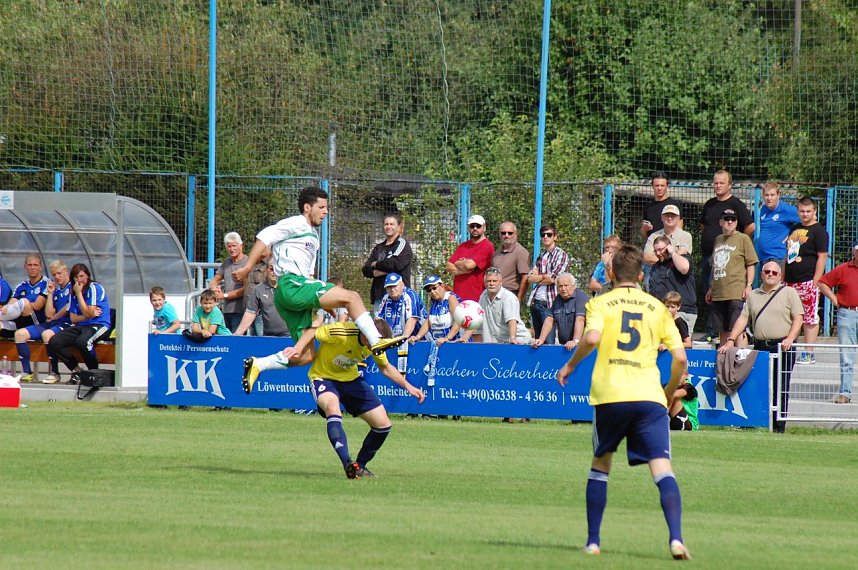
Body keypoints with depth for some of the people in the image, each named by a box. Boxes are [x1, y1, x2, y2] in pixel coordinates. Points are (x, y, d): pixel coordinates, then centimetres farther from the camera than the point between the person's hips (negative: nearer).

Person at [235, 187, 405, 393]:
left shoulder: (313, 236, 30)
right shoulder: (295, 224, 2)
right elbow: (264, 237, -9)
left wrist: (326, 306, 23)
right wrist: (247, 268, -16)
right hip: (291, 284, -10)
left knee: (306, 355, 2)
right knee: (351, 296, -18)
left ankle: (256, 365, 2)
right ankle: (376, 341, -25)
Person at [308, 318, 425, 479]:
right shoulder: (340, 333, -33)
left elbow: (385, 367, 9)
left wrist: (407, 386, 2)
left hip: (351, 379, 6)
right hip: (324, 377, -6)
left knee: (383, 424, -1)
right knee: (333, 409, -40)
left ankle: (360, 466, 20)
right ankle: (348, 464, -47)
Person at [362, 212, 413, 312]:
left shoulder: (403, 244, 3)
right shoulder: (379, 247, 21)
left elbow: (395, 264, -13)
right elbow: (366, 270, 13)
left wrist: (376, 264, 2)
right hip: (379, 295, 6)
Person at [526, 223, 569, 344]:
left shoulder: (561, 255, -2)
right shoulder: (541, 256, 18)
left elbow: (552, 279, -12)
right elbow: (530, 278, 8)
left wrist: (537, 278, 2)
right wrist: (544, 276, -7)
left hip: (548, 302, -7)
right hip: (535, 301, 7)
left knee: (549, 341, -11)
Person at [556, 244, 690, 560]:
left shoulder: (600, 303, 9)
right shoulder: (657, 307, 15)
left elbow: (591, 338, -13)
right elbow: (680, 358, 9)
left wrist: (570, 366, 3)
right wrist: (669, 392, 24)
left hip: (609, 395, 0)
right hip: (649, 396, 0)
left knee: (600, 464, 19)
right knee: (662, 469, -8)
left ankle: (593, 540, 18)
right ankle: (676, 537, -27)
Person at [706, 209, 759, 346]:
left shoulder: (743, 239, 1)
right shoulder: (718, 240, 19)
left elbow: (751, 264, -3)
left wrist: (749, 285, -12)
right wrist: (711, 288, 24)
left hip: (736, 293, -6)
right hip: (718, 293, 6)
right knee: (722, 331, 10)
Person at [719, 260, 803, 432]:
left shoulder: (789, 293, 6)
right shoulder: (753, 295, 18)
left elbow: (798, 318, -2)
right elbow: (743, 319, 14)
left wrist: (790, 338, -16)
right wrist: (731, 340, 3)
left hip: (782, 347, -4)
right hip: (760, 346, 4)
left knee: (780, 390, -4)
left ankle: (778, 426, -1)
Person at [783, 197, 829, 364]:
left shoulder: (818, 231, -5)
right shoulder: (795, 229, 18)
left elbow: (822, 257, -10)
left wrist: (815, 281, -16)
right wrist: (782, 278, 20)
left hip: (808, 282, -8)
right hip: (790, 281, 8)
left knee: (810, 318, -4)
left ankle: (809, 353, -3)